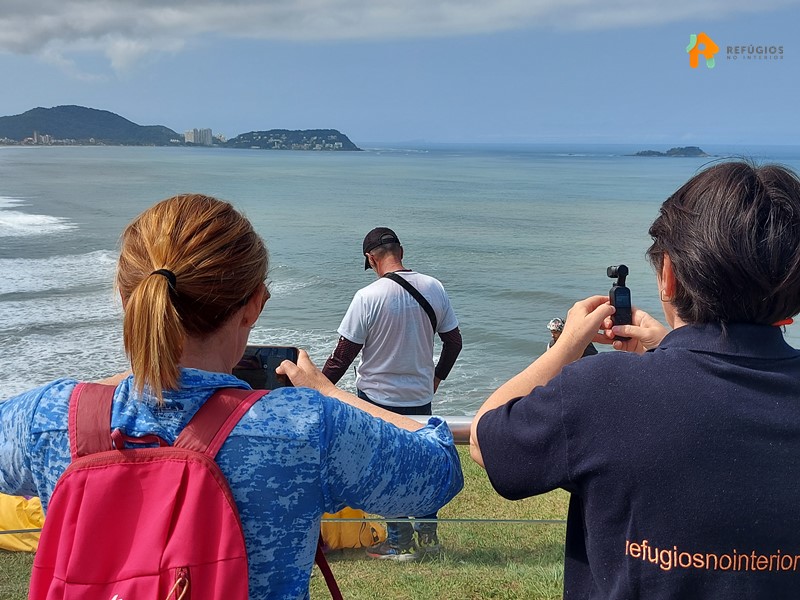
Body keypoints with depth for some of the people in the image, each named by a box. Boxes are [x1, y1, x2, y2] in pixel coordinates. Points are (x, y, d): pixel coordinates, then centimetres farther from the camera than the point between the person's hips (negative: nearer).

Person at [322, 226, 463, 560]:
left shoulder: (368, 298, -17)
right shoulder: (434, 289, -3)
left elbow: (343, 355, -13)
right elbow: (453, 342, 5)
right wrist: (437, 377, 21)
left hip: (378, 398, -4)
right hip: (421, 396, 5)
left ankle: (399, 542, 17)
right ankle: (428, 534, 27)